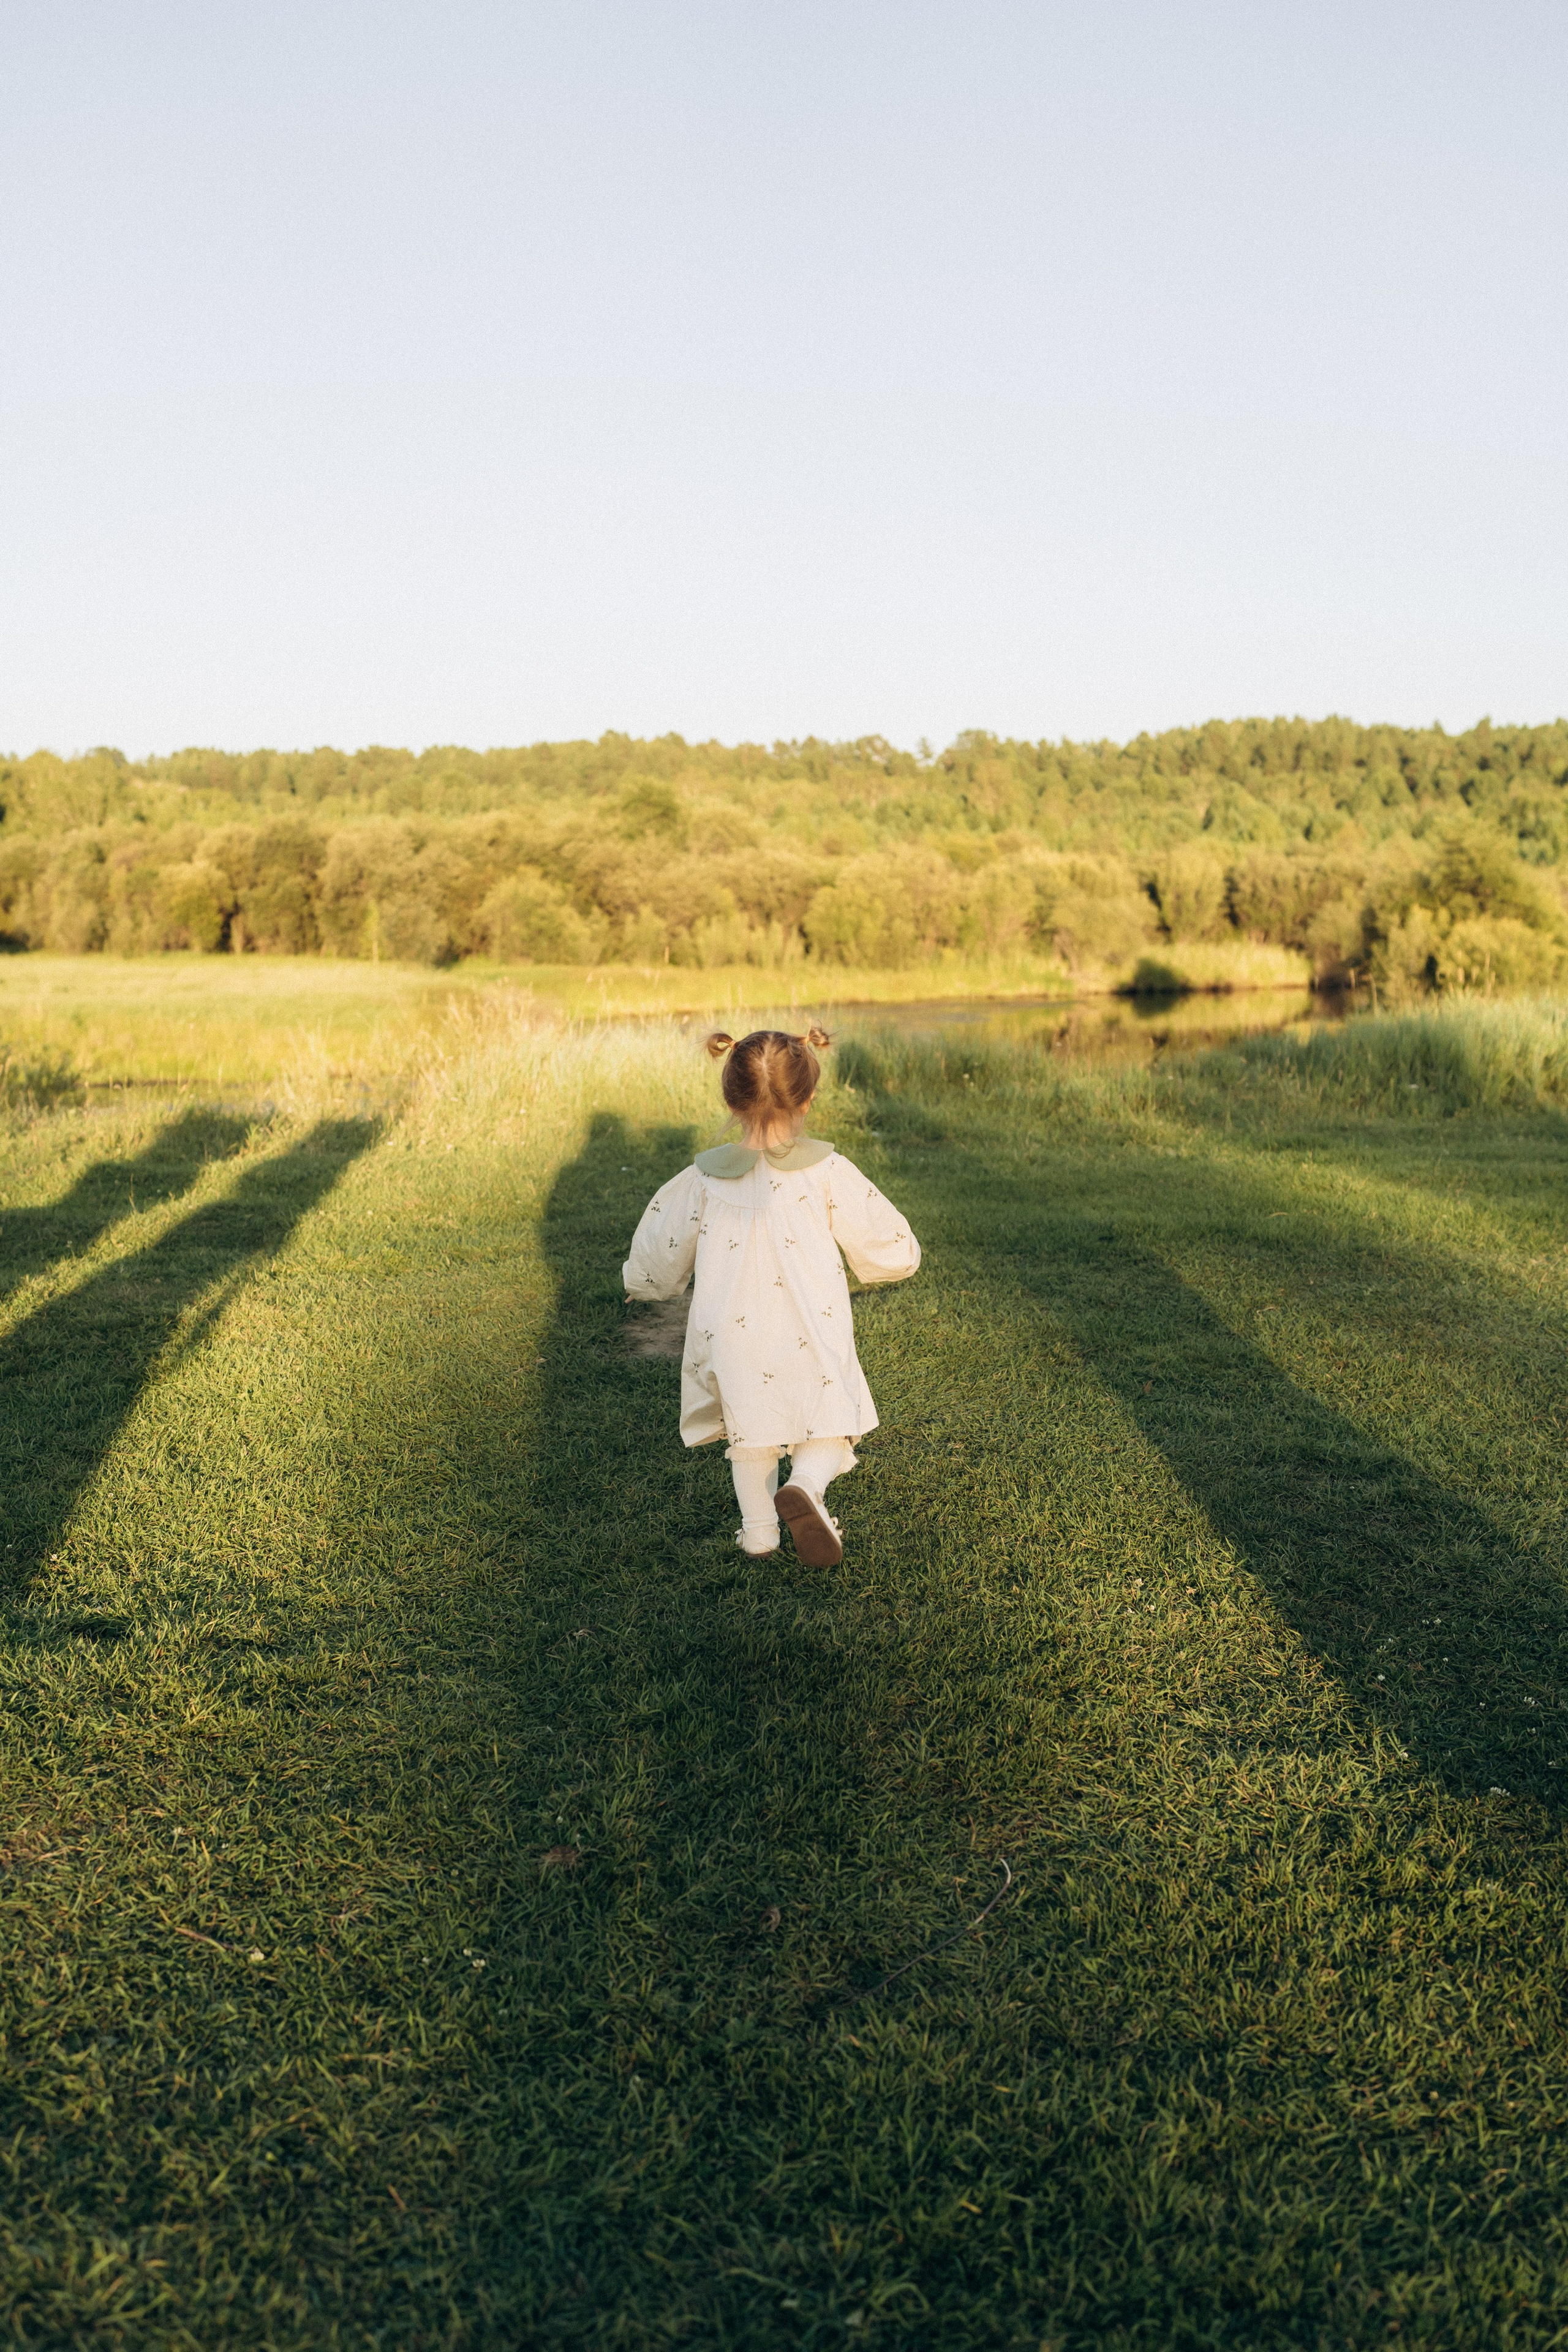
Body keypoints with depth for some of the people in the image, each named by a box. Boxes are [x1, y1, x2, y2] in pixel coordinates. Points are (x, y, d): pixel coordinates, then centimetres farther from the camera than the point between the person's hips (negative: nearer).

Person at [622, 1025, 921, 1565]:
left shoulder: (704, 1180, -6)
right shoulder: (827, 1172, -11)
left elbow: (657, 1265, 7)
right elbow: (892, 1253, -2)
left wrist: (643, 1283, 30)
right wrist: (895, 1258, 22)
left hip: (731, 1336, 2)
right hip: (812, 1338, -2)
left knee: (750, 1429, 23)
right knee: (827, 1422, 14)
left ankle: (758, 1532, 26)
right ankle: (808, 1485, -14)